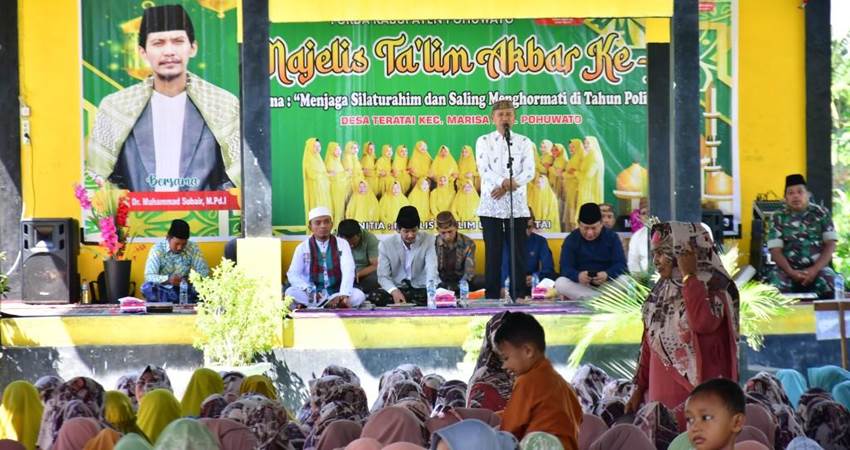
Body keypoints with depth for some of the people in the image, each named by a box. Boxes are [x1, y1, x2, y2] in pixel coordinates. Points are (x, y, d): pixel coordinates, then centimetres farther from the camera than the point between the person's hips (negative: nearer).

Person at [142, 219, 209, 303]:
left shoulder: (193, 248, -4)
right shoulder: (157, 249, -11)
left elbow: (204, 271, -3)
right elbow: (149, 276, -19)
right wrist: (167, 279, -38)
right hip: (162, 291, -2)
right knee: (147, 288, -33)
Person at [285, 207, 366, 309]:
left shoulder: (342, 244, 4)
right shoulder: (303, 247, 5)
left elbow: (348, 271, -9)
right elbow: (293, 274, -1)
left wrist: (344, 295, -28)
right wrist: (308, 290, -20)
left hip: (337, 293, 0)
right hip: (311, 296, 0)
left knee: (358, 295, -28)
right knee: (290, 292, -29)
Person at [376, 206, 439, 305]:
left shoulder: (428, 240, -3)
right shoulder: (386, 245, -1)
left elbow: (431, 268, -14)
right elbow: (383, 276, -4)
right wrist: (394, 291, -28)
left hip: (421, 289, -1)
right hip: (398, 288, 1)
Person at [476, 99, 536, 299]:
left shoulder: (524, 142, 10)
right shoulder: (484, 141, 8)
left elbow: (529, 172, 0)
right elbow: (484, 170, -5)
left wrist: (507, 187, -14)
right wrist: (504, 182, -22)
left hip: (517, 204, 1)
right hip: (491, 204, -1)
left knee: (518, 252, 0)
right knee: (493, 252, -2)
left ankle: (519, 296, 3)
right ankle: (492, 296, 1)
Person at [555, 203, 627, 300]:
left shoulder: (612, 237, 0)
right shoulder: (571, 240, -2)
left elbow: (621, 264, -8)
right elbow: (566, 268, -11)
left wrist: (607, 275, -32)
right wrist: (578, 276, -35)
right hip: (581, 286, 0)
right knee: (560, 283, -30)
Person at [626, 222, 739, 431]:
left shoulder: (714, 284, -9)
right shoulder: (662, 290, 12)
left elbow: (704, 322, -29)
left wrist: (689, 276, -20)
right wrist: (639, 388, 13)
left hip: (698, 396, -7)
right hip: (662, 396, 7)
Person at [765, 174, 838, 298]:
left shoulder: (821, 213, 7)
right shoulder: (778, 218, 6)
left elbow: (830, 245, 1)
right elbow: (775, 250, -1)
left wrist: (814, 269, -14)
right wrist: (791, 272, -18)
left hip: (817, 268, 0)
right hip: (788, 269, 0)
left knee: (829, 282, -33)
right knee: (777, 282, -34)